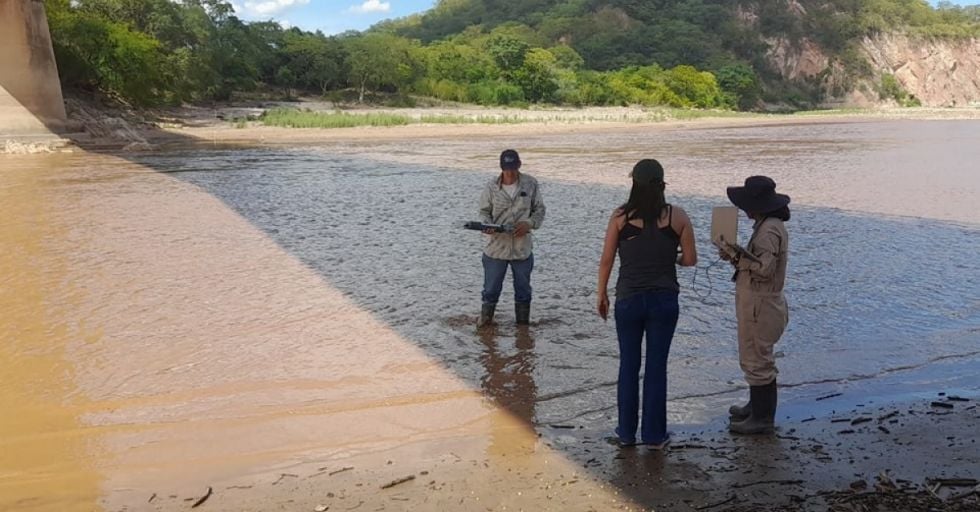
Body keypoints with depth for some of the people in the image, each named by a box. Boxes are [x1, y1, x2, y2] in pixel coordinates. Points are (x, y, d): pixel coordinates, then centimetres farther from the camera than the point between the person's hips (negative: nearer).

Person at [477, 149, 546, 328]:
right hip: (496, 247, -1)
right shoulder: (491, 187, -6)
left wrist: (529, 223, -15)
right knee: (491, 288, 8)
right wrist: (487, 225, -19)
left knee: (523, 288, 14)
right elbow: (484, 211, 3)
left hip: (522, 248, 1)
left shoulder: (531, 184, -4)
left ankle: (523, 323, 29)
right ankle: (484, 319, 27)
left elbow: (539, 209, 4)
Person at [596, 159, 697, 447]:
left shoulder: (621, 216, -6)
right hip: (664, 301, 0)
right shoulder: (677, 216, -5)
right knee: (657, 368, 9)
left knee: (628, 366, 12)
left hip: (628, 300, 0)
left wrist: (602, 294, 9)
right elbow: (690, 259, 0)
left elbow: (606, 260, -3)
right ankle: (654, 434, 18)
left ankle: (626, 432, 22)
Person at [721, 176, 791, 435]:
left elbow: (765, 268, -28)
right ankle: (757, 406, 35)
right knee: (758, 358, 22)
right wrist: (738, 257, 3)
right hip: (758, 304, 11)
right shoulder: (770, 226, 12)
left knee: (756, 361, -1)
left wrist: (737, 256, -20)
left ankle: (762, 418, 9)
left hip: (759, 306, -11)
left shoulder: (769, 230, -21)